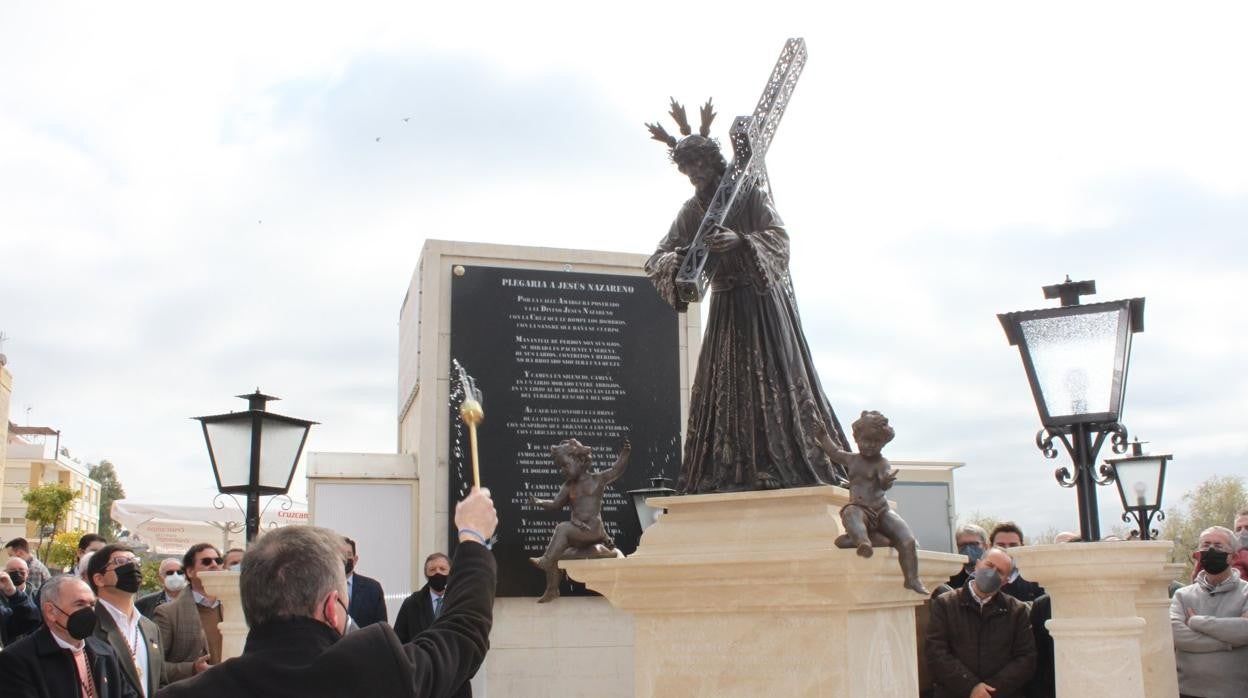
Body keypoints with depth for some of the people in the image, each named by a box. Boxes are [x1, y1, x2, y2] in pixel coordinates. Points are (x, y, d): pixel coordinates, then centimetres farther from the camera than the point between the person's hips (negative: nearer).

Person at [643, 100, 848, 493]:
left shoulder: (751, 194, -4)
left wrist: (741, 241, -35)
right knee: (723, 387, 1)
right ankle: (728, 473, 2)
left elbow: (778, 236, -16)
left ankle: (793, 469, -9)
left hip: (763, 302, -5)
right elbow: (660, 257, 3)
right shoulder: (692, 210, 10)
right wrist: (677, 259, -21)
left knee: (774, 379, -9)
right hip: (725, 306, 5)